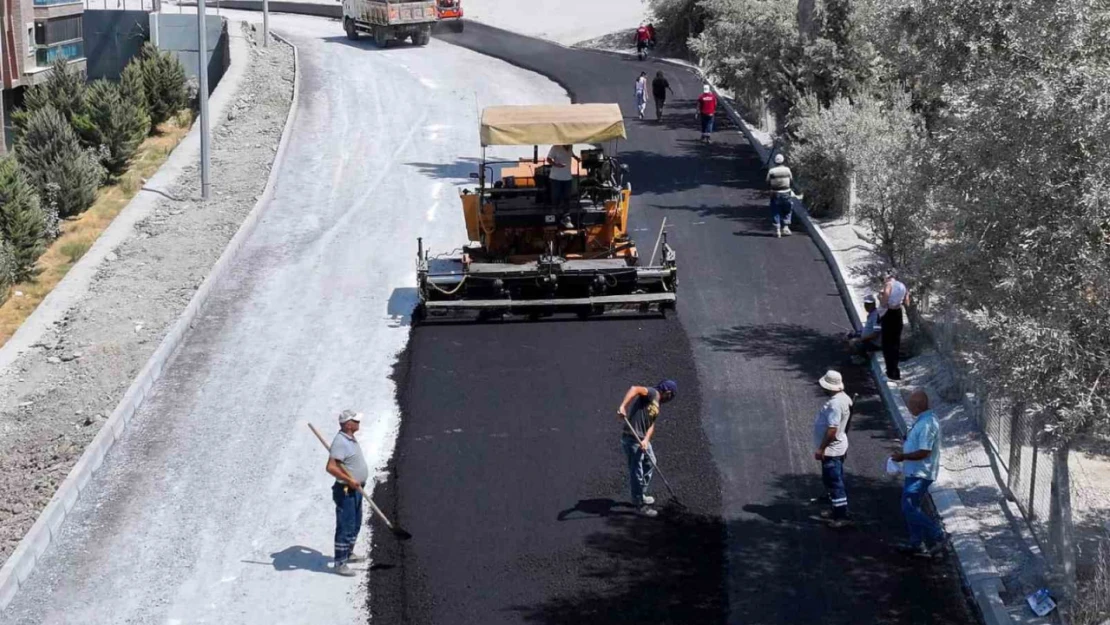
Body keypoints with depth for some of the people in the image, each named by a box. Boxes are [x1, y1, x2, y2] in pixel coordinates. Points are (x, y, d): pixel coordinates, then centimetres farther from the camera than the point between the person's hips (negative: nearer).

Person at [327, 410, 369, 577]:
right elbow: (331, 467, -32)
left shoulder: (351, 439, 8)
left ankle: (348, 554, 37)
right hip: (346, 492, -10)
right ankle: (340, 563, 1)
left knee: (355, 525, 22)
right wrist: (349, 480, -26)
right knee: (345, 527, -5)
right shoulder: (341, 442, -24)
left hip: (356, 489, 10)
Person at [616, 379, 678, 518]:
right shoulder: (652, 393, -10)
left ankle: (640, 495, 40)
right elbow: (635, 389, -29)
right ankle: (640, 505, 7)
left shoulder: (656, 404, 18)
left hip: (642, 438, 10)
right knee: (636, 471, -1)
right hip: (631, 438, -10)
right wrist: (623, 406, -42)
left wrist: (646, 440, -12)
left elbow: (651, 424, 7)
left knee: (650, 463, 26)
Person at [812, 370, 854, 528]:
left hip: (831, 450, -10)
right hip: (837, 448, 10)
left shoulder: (835, 404, -26)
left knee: (834, 482, -4)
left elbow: (832, 429, -29)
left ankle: (843, 516, 0)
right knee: (831, 480, 21)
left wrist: (821, 448, -23)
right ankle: (837, 510, 31)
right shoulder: (843, 398, 6)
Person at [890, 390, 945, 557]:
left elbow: (924, 452, -27)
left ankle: (936, 536, -4)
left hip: (920, 474, -11)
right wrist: (904, 454, 13)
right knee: (911, 508, 15)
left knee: (909, 508, -9)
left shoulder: (927, 424, -23)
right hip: (915, 472, 11)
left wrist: (903, 456, -18)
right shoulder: (923, 420, 10)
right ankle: (917, 544, 22)